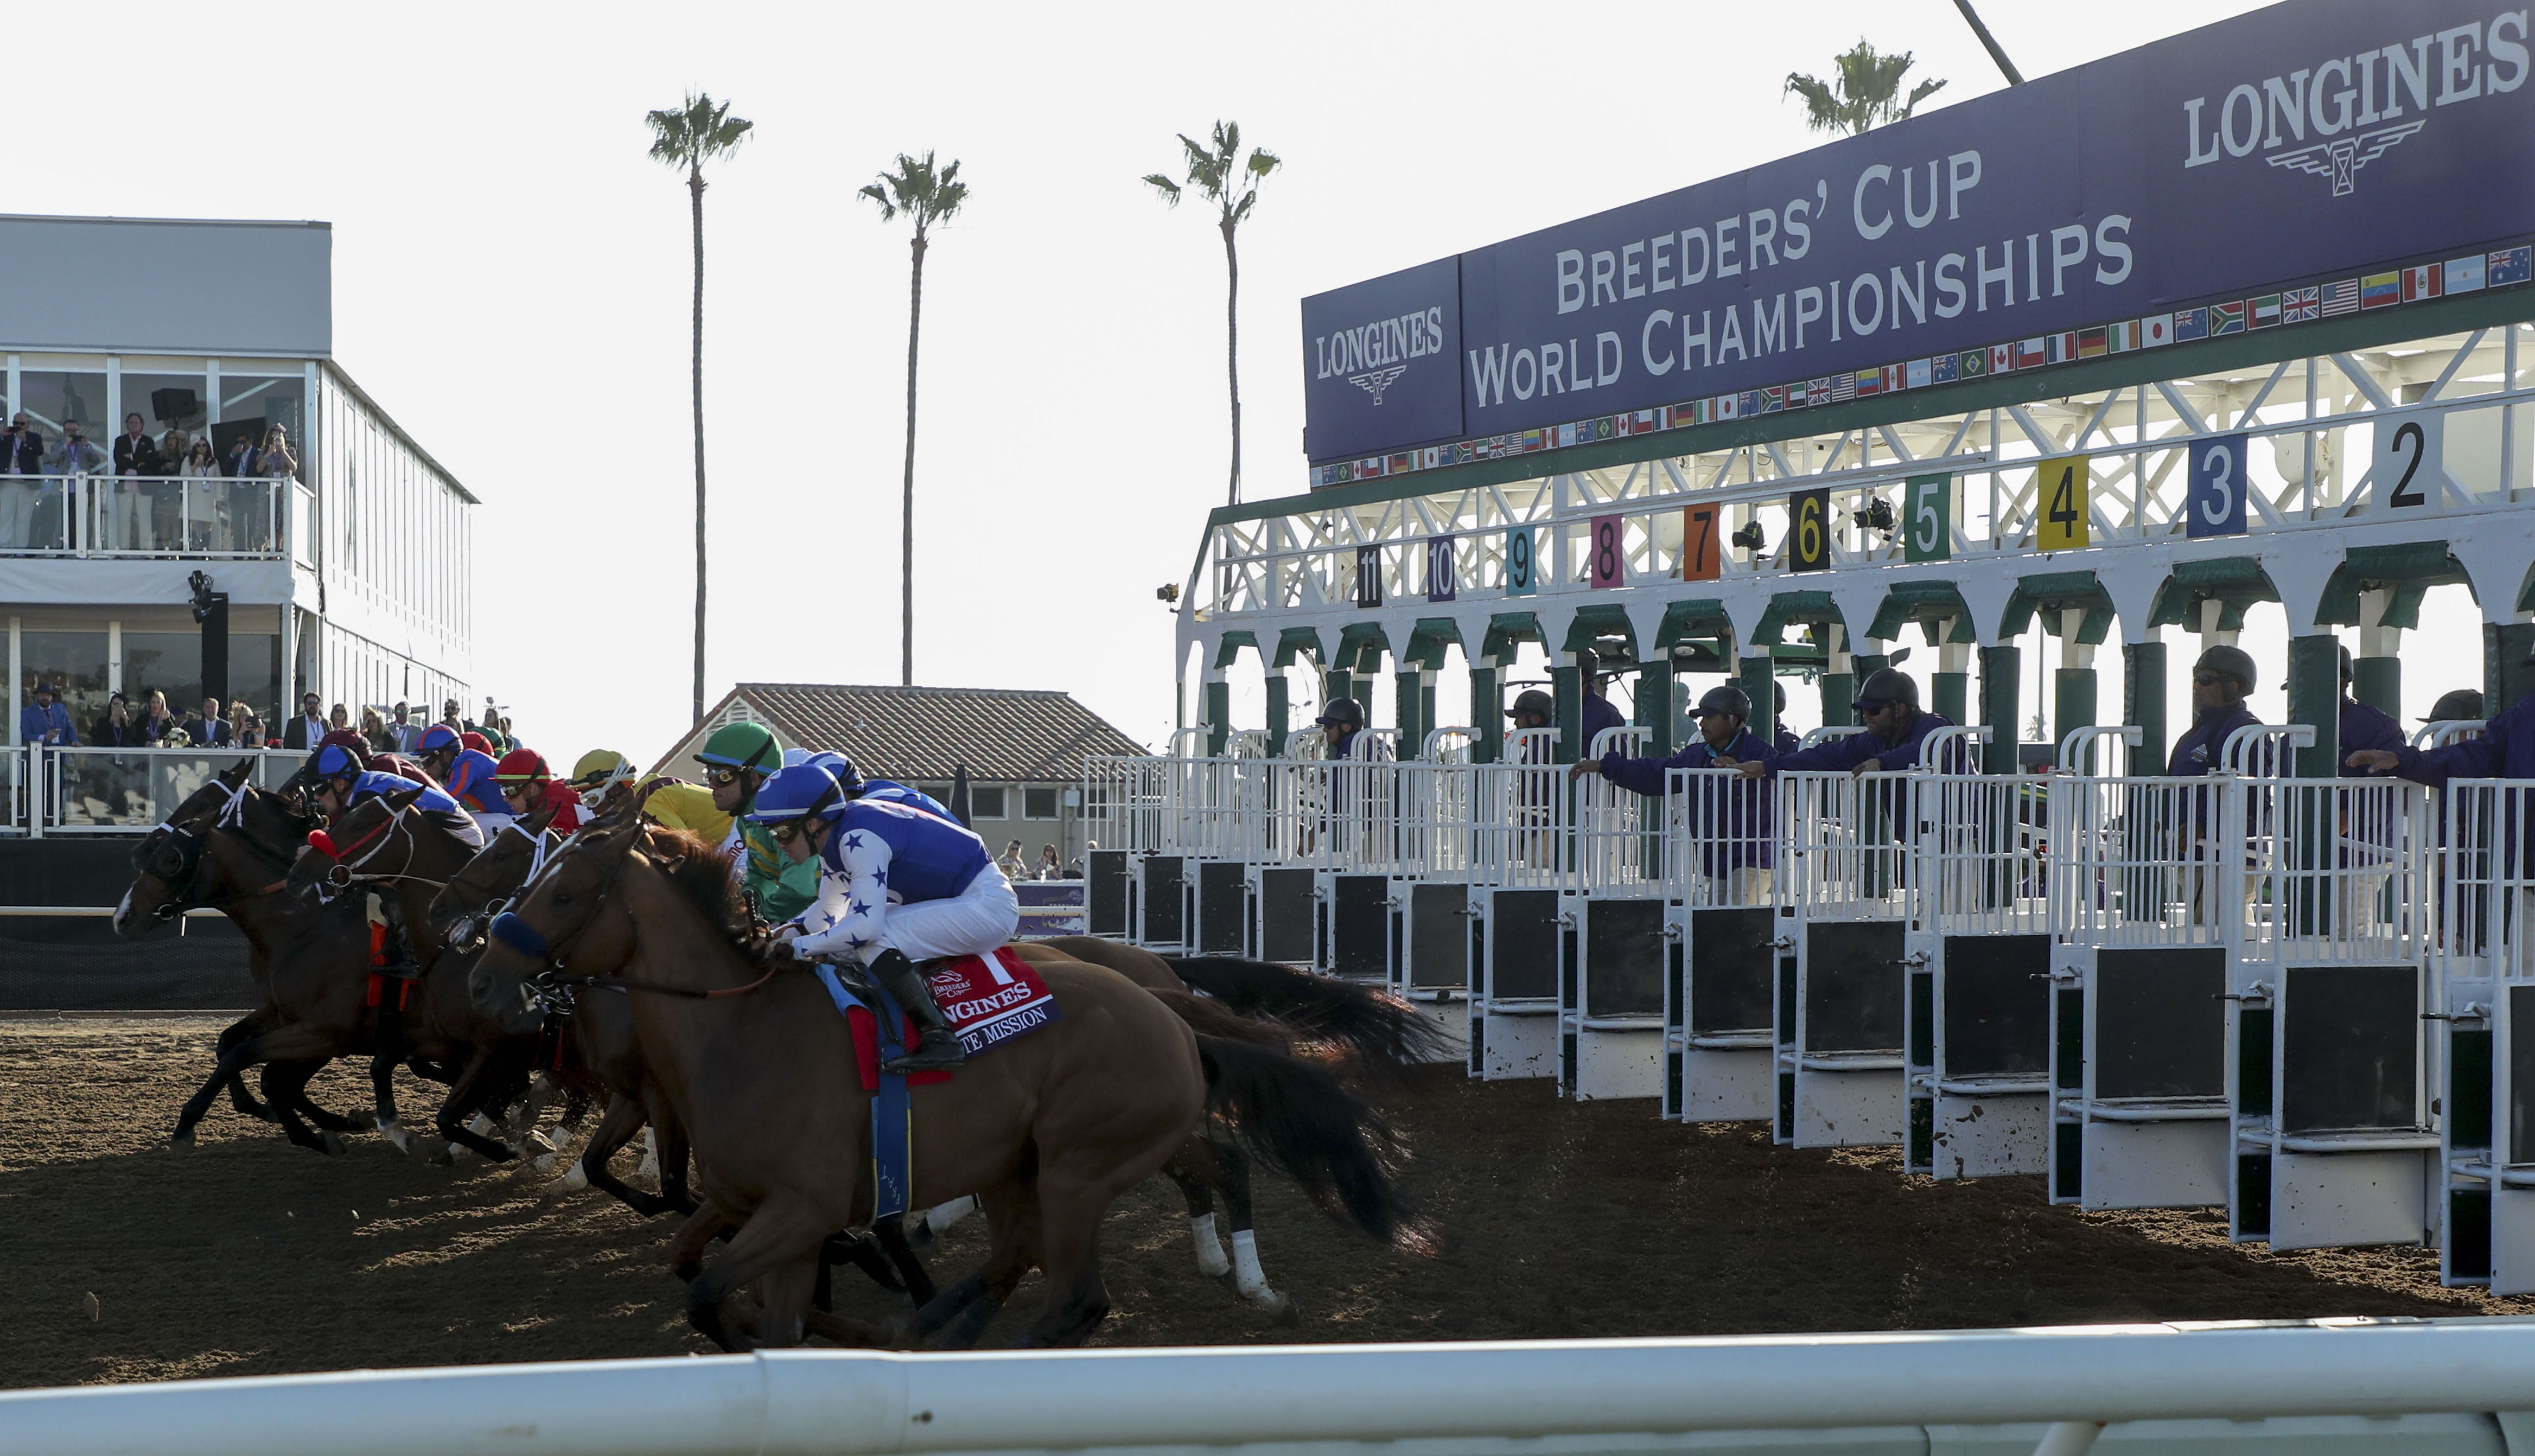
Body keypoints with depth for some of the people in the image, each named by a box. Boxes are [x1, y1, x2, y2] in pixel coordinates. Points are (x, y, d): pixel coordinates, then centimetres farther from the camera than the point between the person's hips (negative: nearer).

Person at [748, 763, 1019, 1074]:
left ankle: (940, 1038, -24)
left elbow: (866, 924, -31)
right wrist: (774, 937, 4)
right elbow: (827, 916, 18)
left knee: (871, 940, -25)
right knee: (841, 941, 7)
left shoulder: (859, 838, -25)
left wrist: (798, 949, -22)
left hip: (989, 905, -10)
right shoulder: (834, 838, 4)